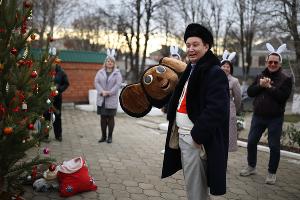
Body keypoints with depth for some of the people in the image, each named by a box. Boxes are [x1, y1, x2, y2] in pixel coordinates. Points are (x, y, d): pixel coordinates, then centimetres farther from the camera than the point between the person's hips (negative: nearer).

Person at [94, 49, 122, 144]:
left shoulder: (117, 73, 1)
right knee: (103, 117, 7)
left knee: (111, 117, 3)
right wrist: (102, 91, -16)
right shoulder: (100, 72, 8)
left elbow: (118, 84, -9)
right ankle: (103, 136, 16)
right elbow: (96, 82, -1)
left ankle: (110, 136, 13)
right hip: (101, 99, 2)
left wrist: (109, 92, -17)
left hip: (112, 99, -2)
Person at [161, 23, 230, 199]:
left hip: (195, 138, -9)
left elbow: (216, 108, -22)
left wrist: (197, 134, -21)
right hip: (182, 135, 9)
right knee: (192, 184, 20)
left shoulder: (215, 73, -13)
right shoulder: (190, 70, 15)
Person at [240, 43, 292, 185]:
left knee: (274, 146, 5)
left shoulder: (286, 79, -6)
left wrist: (269, 86, -18)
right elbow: (249, 92, 0)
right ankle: (251, 167, 29)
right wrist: (260, 85, -15)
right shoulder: (260, 76, 7)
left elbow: (283, 97, -19)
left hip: (275, 118, -4)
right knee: (251, 142, 10)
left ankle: (272, 173, 21)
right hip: (258, 116, 4)